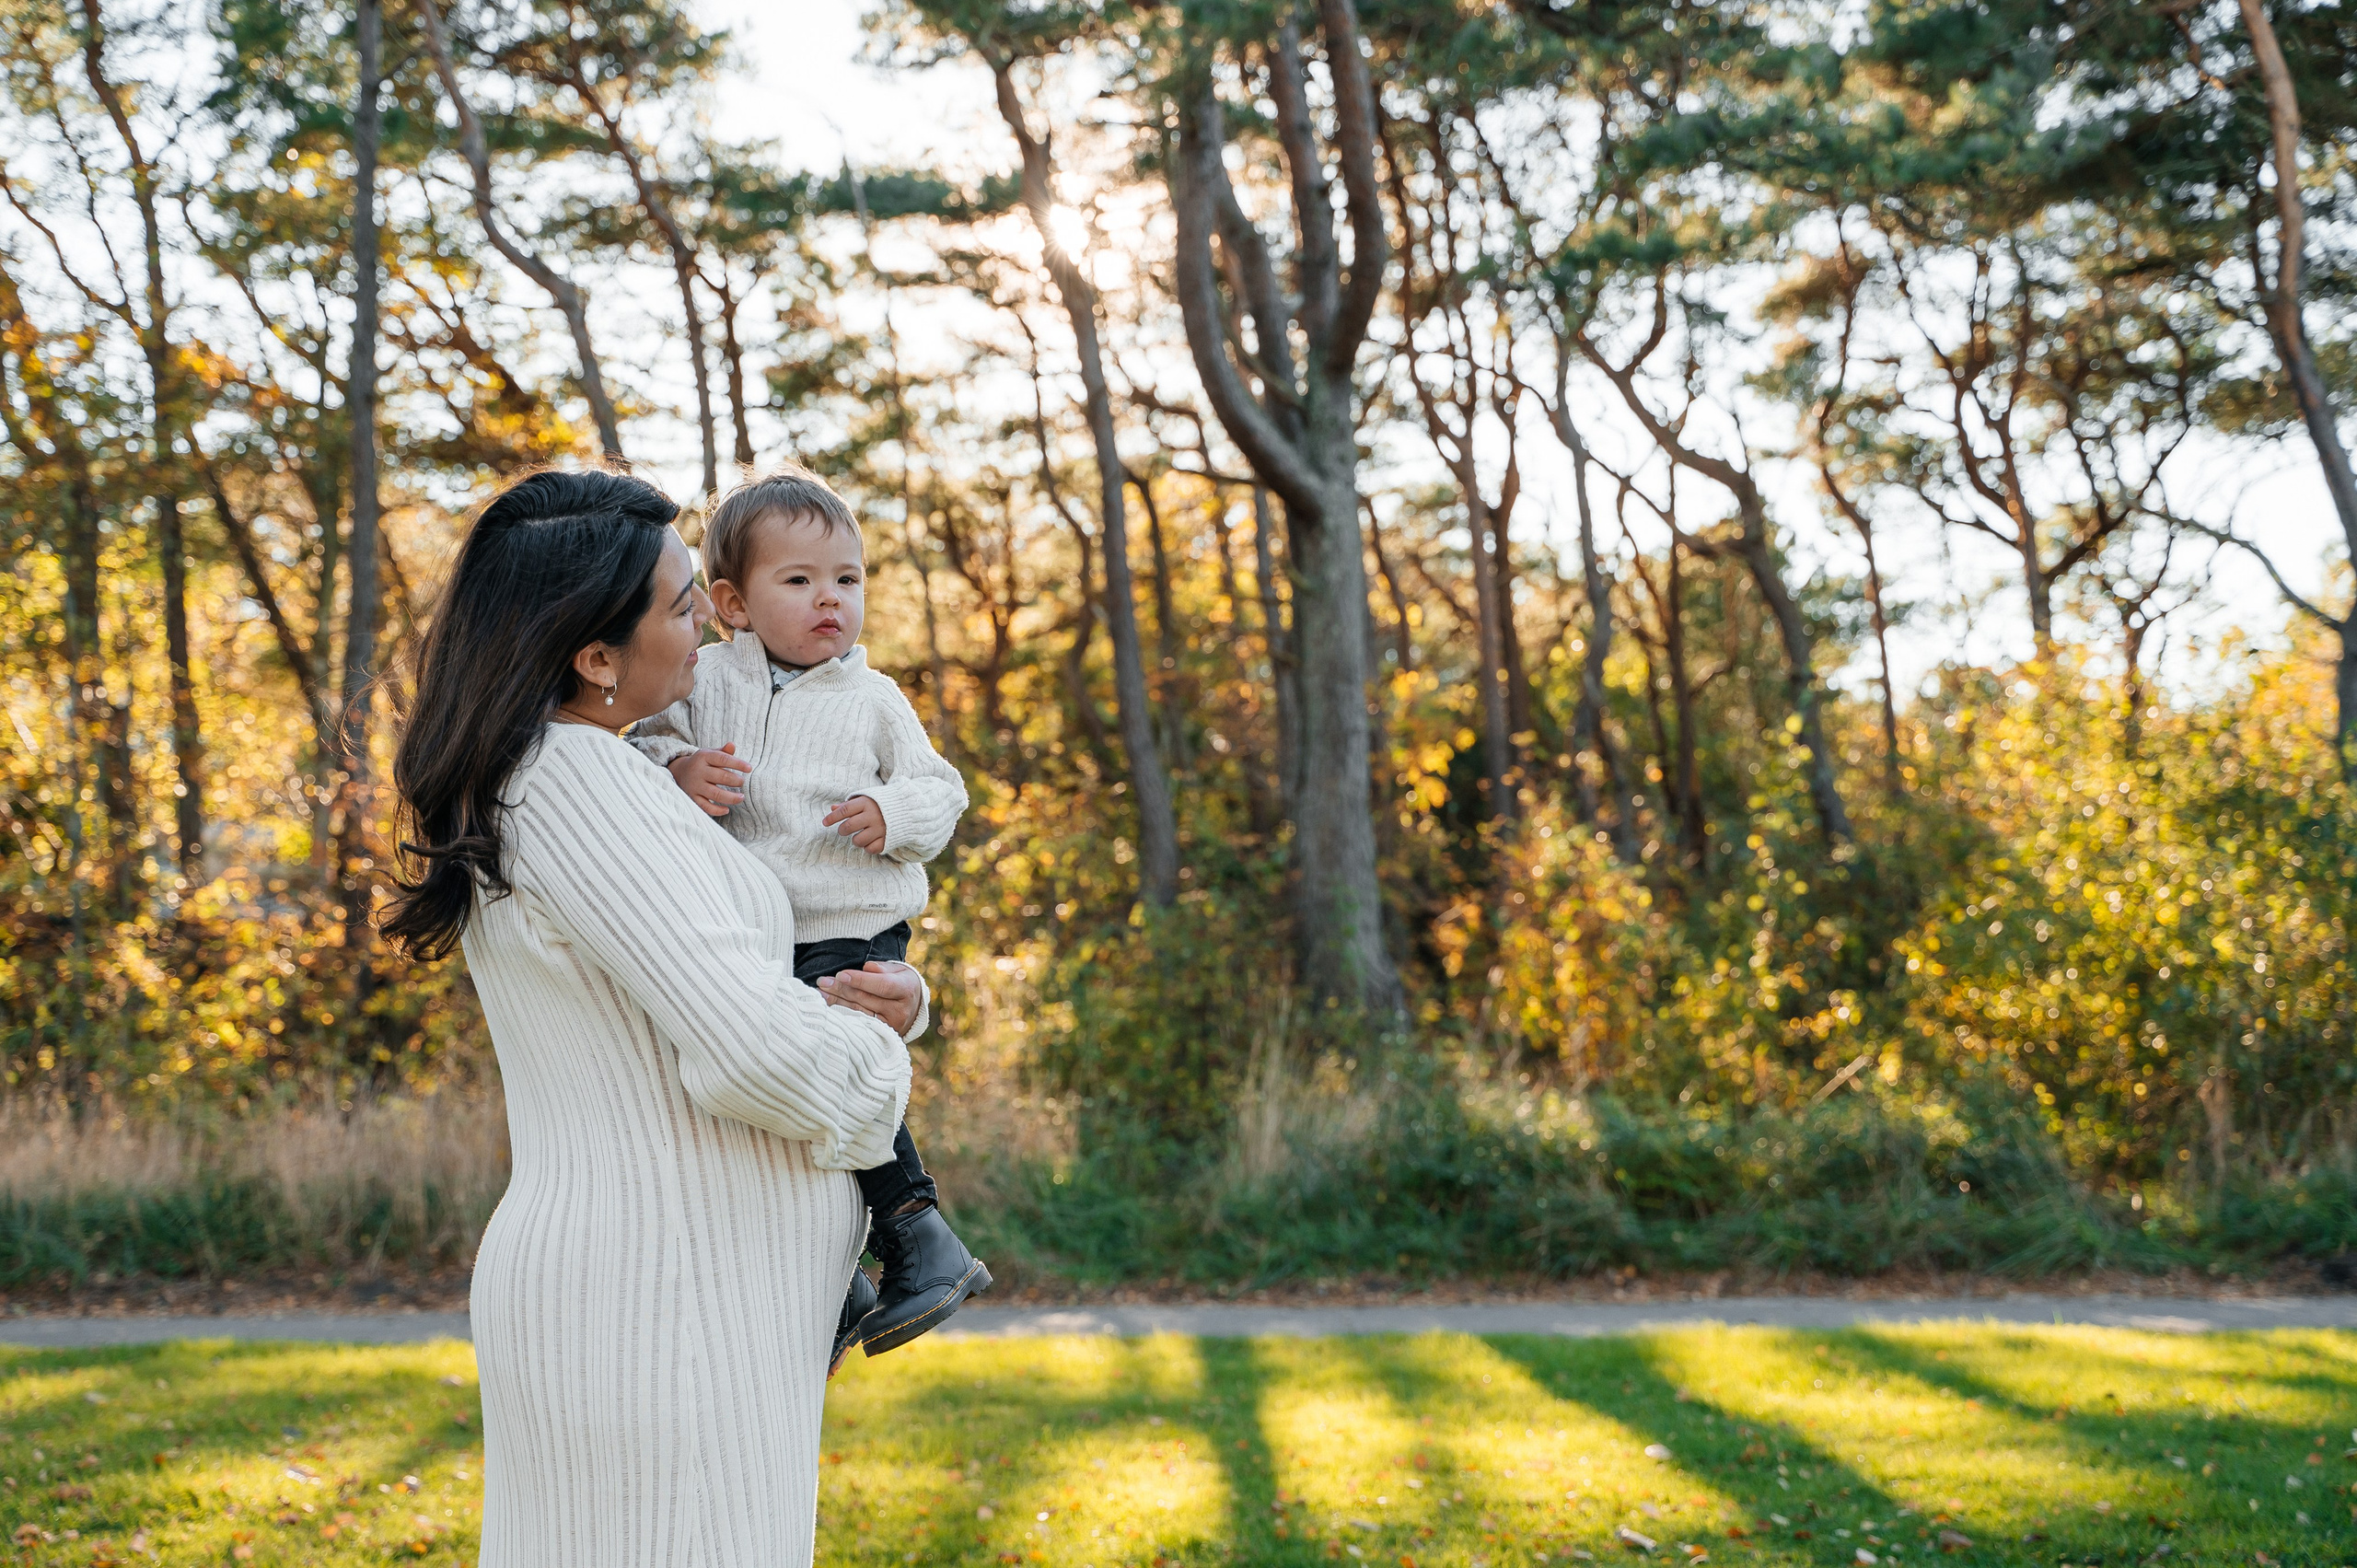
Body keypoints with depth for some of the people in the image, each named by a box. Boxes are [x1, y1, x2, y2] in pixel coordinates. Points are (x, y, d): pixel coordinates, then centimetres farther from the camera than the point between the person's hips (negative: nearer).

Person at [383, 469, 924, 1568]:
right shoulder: (575, 776, -18)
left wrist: (881, 996, 0)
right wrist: (871, 1054, -4)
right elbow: (752, 1049, -25)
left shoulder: (514, 783, 13)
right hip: (661, 1302, -10)